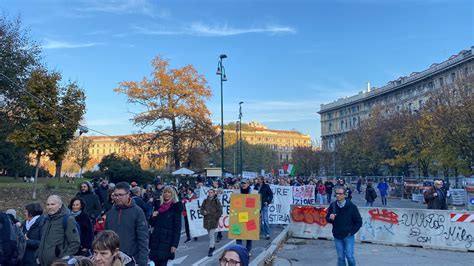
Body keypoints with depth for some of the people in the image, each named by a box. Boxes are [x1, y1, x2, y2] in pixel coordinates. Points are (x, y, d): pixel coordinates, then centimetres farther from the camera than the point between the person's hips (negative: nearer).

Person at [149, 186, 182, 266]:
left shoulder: (175, 207, -3)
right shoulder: (159, 206, 13)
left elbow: (177, 228, -8)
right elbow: (152, 224, 19)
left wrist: (174, 245, -15)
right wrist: (153, 217, -3)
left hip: (167, 242, -5)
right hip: (155, 240, 5)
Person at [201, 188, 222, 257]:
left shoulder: (216, 201, -4)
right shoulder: (205, 201, 8)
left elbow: (220, 211, -3)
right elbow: (202, 209, 11)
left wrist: (215, 217, -9)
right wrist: (204, 212, -9)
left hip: (213, 220, -5)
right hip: (206, 220, 5)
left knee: (211, 235, -10)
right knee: (210, 234, 17)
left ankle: (211, 250, -9)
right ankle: (213, 246, 34)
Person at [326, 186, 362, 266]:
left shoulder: (351, 206, -11)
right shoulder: (332, 206, -4)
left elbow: (359, 221, -4)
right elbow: (327, 219, 8)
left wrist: (351, 232, -8)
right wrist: (330, 218, -15)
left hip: (348, 236, -2)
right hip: (337, 236, 3)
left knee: (349, 256, -1)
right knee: (340, 257, 10)